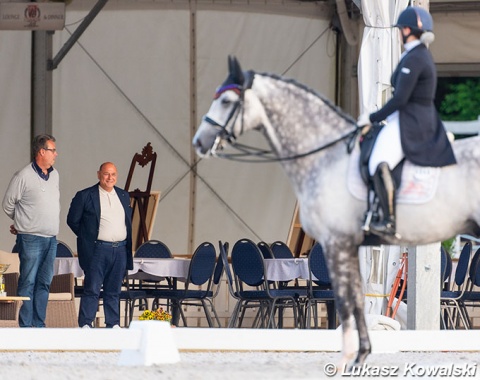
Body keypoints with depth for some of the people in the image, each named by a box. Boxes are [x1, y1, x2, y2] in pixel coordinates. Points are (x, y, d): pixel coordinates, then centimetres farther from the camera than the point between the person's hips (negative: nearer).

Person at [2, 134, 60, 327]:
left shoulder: (54, 175, 11)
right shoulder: (23, 176, -10)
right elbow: (8, 204, -1)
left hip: (51, 239, 7)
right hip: (31, 239, -7)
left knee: (44, 283, 8)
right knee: (28, 282, -4)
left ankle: (39, 325, 12)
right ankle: (26, 326, -2)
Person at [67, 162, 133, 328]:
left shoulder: (124, 196, 14)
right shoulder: (85, 196, -2)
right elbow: (72, 220, 3)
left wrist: (128, 247, 14)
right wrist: (87, 237, 2)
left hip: (120, 250, 5)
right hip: (97, 250, -5)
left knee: (114, 291, 9)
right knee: (92, 290, -6)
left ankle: (113, 324, 13)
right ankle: (85, 324, -3)